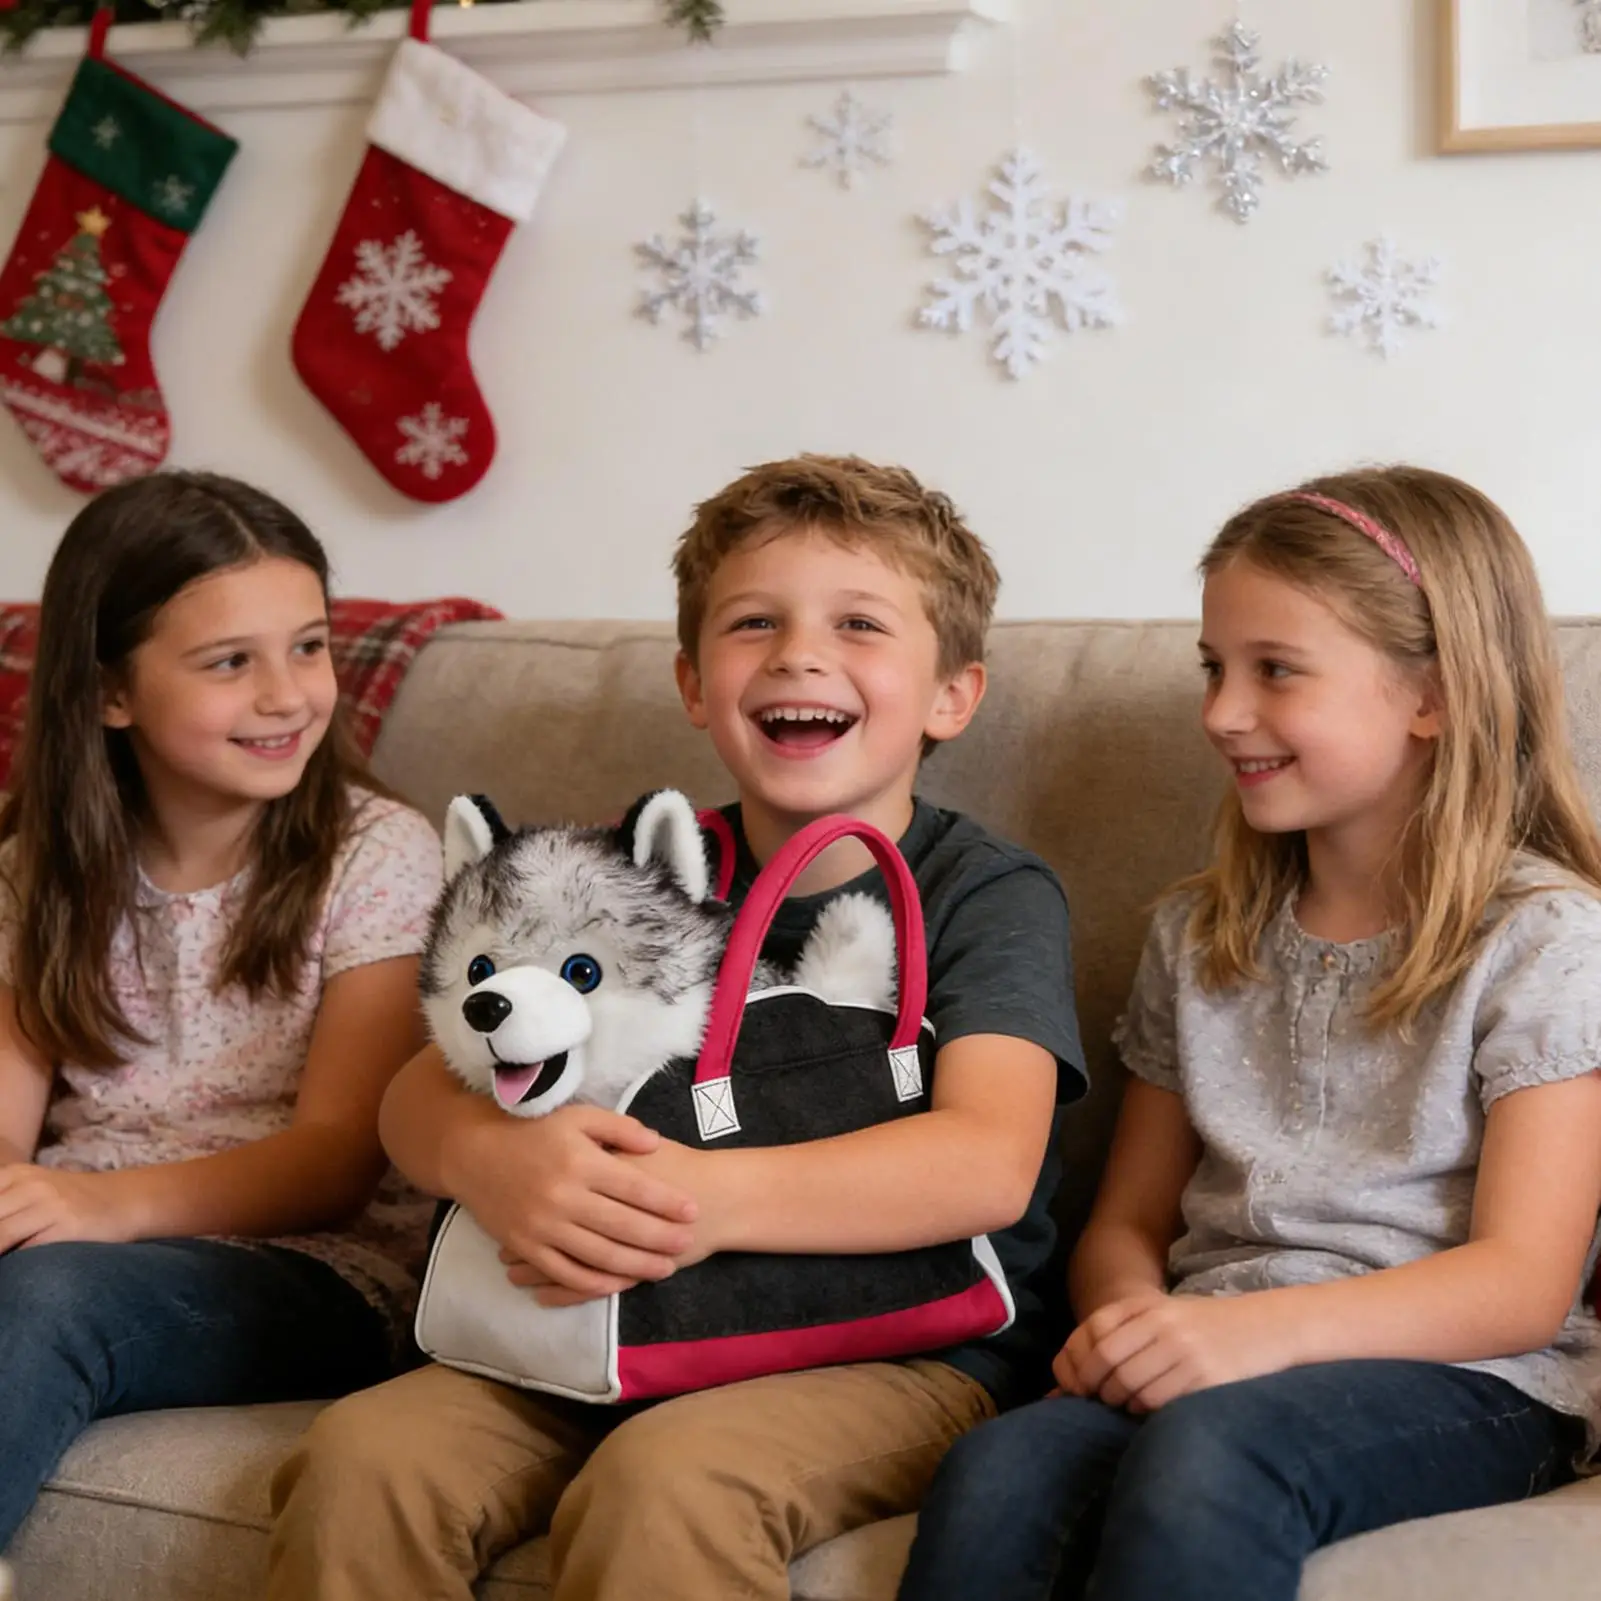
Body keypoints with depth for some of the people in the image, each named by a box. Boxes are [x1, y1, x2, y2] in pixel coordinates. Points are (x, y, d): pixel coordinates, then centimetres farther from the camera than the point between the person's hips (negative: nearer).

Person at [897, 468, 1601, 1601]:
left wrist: (1254, 1328, -22)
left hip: (1463, 1381, -4)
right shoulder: (1202, 937, 20)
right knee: (996, 1477, -30)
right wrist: (1128, 1318, -6)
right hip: (1213, 1365, 4)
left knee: (1204, 1453, -38)